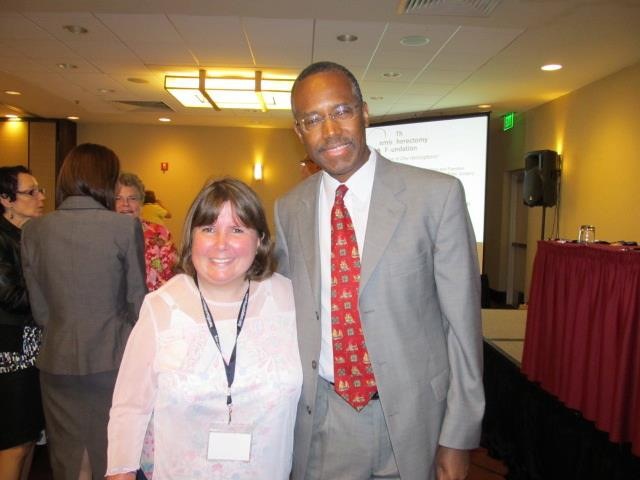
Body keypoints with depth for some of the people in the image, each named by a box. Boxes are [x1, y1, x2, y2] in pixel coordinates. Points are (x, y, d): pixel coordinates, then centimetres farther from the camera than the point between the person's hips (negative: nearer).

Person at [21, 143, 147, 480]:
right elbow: (137, 300, -7)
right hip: (112, 358, -2)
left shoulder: (34, 230, -4)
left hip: (58, 360, 3)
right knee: (109, 453, 15)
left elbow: (39, 307, 1)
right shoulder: (126, 227, -14)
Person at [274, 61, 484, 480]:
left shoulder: (437, 194, -11)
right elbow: (289, 314, 8)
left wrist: (459, 438, -6)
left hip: (413, 417, -2)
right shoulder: (289, 209, 0)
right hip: (321, 421, 3)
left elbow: (463, 322, -8)